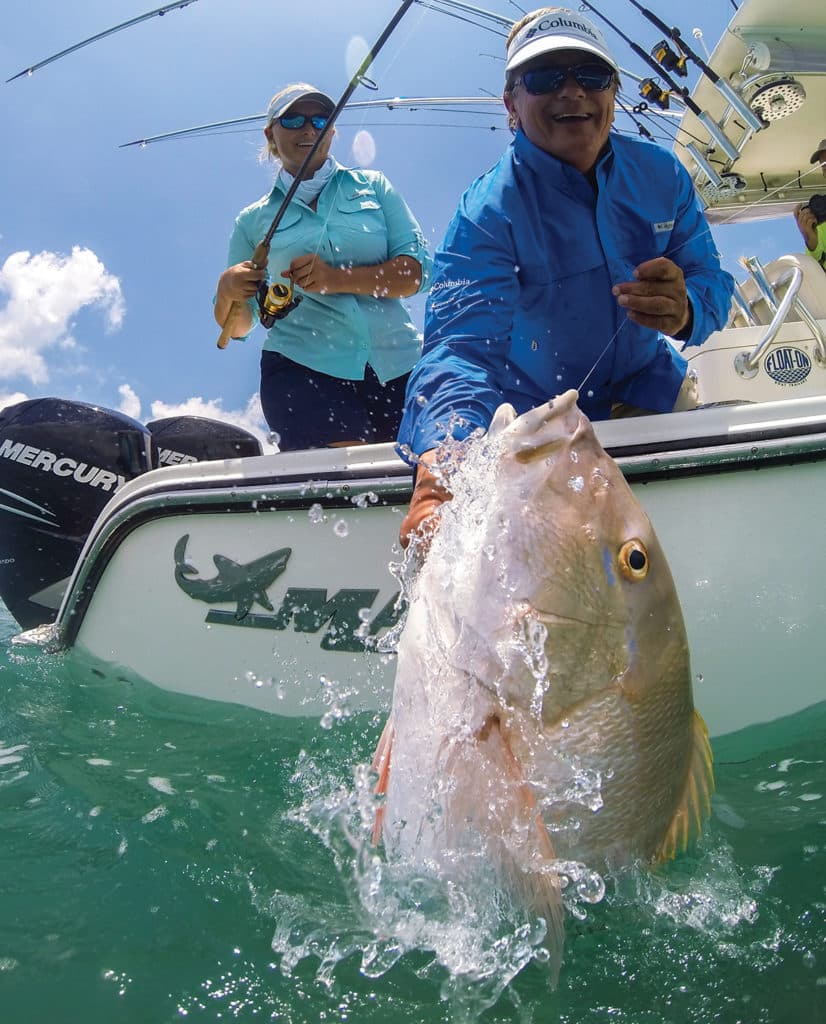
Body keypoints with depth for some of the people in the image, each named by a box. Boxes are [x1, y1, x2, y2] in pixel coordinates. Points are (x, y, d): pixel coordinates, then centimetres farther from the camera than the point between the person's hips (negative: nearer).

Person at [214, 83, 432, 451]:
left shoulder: (373, 186, 15)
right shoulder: (254, 220, 15)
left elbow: (418, 269, 3)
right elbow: (237, 327, 15)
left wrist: (337, 278, -11)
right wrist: (228, 291, -8)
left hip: (397, 365, 2)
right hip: (304, 369, -1)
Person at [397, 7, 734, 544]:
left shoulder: (661, 174, -10)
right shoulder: (486, 212, -26)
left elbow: (712, 282, -8)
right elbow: (461, 340, -41)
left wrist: (685, 311, -37)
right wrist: (438, 462, -64)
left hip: (645, 383, 4)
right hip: (533, 407, -4)